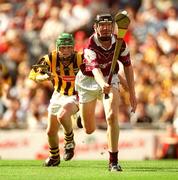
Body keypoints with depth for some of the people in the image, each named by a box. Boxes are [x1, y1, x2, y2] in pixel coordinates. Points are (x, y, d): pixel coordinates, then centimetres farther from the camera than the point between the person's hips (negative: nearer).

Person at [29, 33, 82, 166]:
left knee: (62, 115, -35)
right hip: (58, 95, 4)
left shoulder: (81, 58, -23)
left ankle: (69, 140, -4)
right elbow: (34, 75, -13)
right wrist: (45, 77, -34)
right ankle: (54, 157, 39)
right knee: (51, 132, 11)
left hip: (75, 96, -4)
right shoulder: (50, 59, -17)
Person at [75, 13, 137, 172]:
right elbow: (95, 69, -43)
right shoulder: (90, 46, -27)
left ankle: (113, 161, -19)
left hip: (110, 79, 2)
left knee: (112, 116, -24)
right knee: (89, 130, 6)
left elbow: (128, 66, -2)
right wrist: (102, 85, -64)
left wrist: (132, 94, -3)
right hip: (89, 81, -2)